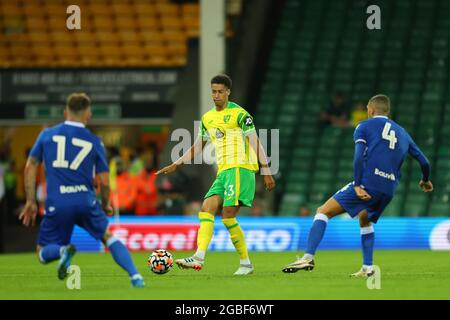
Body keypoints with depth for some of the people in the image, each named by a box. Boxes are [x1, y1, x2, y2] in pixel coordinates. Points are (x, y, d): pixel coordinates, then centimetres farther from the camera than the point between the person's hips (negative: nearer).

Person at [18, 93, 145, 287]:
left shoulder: (47, 134, 8)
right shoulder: (95, 142, 5)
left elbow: (30, 167, 8)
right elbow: (104, 181, 5)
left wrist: (31, 202, 16)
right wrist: (106, 205, 24)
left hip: (57, 204, -1)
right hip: (85, 200, 1)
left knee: (43, 253, 13)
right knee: (108, 237, 21)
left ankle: (63, 250, -22)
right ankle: (135, 277, 4)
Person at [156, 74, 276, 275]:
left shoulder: (239, 114, -4)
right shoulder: (207, 118, 17)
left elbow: (256, 143, -6)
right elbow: (197, 147, 28)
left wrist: (266, 172, -11)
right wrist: (176, 165, 22)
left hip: (240, 168, -7)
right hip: (223, 172, 7)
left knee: (228, 215, -15)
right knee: (206, 209, -9)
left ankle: (246, 263, -7)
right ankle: (199, 257, -18)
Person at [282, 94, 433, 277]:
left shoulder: (365, 126, 9)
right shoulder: (402, 133, 23)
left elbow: (359, 157, -9)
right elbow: (424, 162, 25)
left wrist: (358, 185, -13)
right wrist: (425, 180, 44)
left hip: (367, 184, -6)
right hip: (388, 191, 6)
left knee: (323, 212, 0)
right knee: (365, 221, 32)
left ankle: (308, 257, -15)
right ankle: (367, 268, 21)